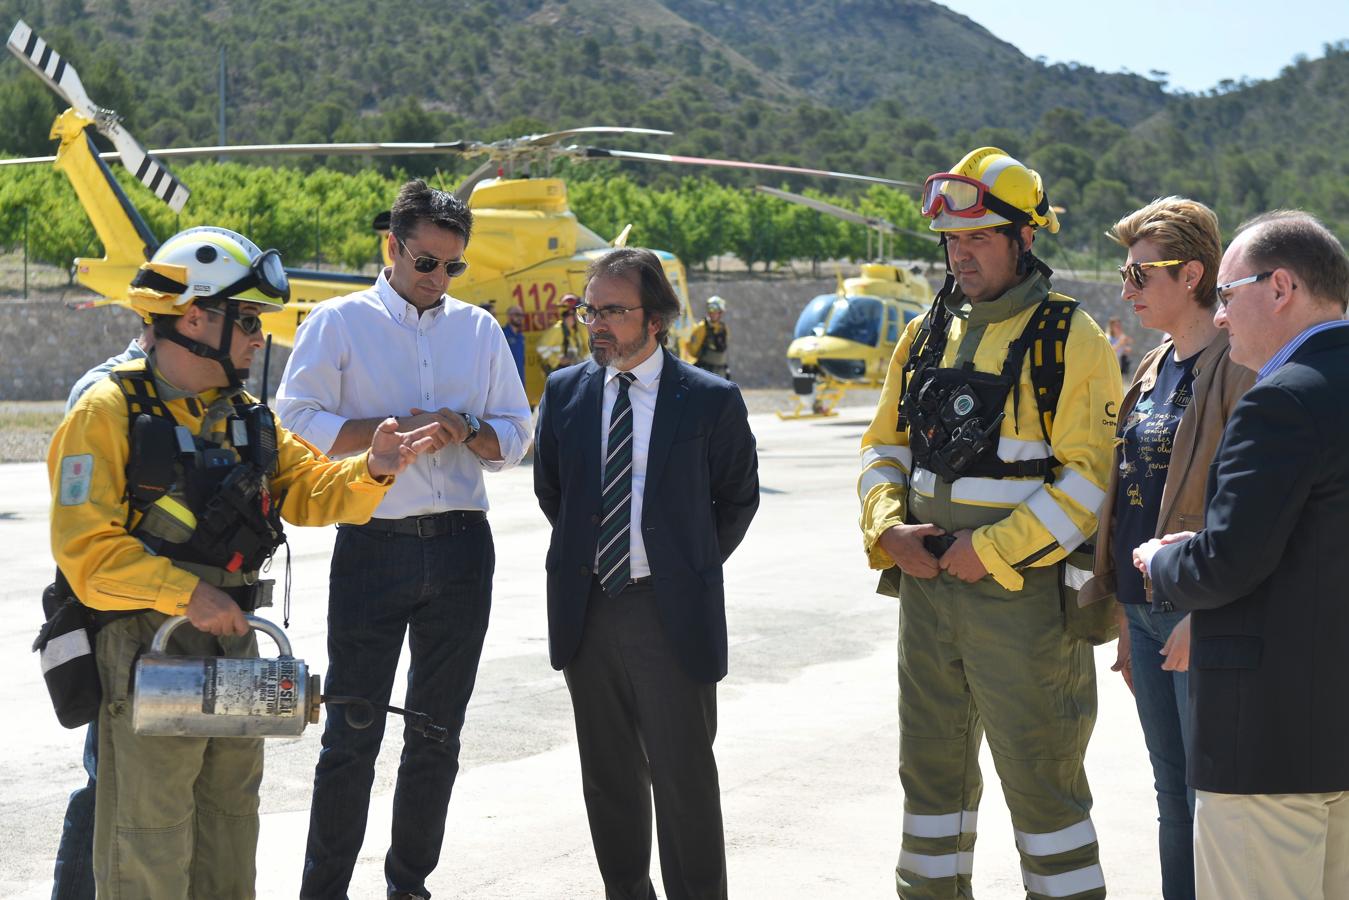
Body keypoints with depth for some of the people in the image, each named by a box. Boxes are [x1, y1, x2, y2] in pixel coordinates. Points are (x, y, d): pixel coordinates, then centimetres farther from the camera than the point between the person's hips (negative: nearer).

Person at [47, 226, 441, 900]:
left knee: (230, 814, 16)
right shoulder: (109, 413, -12)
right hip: (147, 642, -8)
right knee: (150, 832, -4)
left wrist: (371, 471, -7)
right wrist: (187, 594, -23)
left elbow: (306, 489, 13)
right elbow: (86, 547, -18)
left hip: (232, 638, 8)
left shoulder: (245, 416, 13)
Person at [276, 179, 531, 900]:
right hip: (373, 544, -4)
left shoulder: (479, 329, 12)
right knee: (352, 737, -3)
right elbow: (298, 422, -7)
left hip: (461, 544, 4)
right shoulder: (339, 322, 1)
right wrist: (391, 431, -16)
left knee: (437, 733, 12)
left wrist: (465, 430, -9)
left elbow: (514, 436, 12)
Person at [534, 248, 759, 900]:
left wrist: (690, 568, 7)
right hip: (588, 607, 4)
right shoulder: (565, 392, 6)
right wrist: (588, 551, 13)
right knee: (608, 774, 12)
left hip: (672, 613, -4)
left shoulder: (710, 400, -5)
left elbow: (737, 499, 7)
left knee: (684, 777, -2)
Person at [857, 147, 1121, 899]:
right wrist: (889, 530, -3)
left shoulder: (1071, 340, -8)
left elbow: (1091, 475, -14)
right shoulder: (926, 336, 11)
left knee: (1041, 779, -1)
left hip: (1024, 591, -6)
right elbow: (885, 447, 16)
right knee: (932, 766, 16)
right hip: (927, 585, 6)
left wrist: (992, 550, -18)